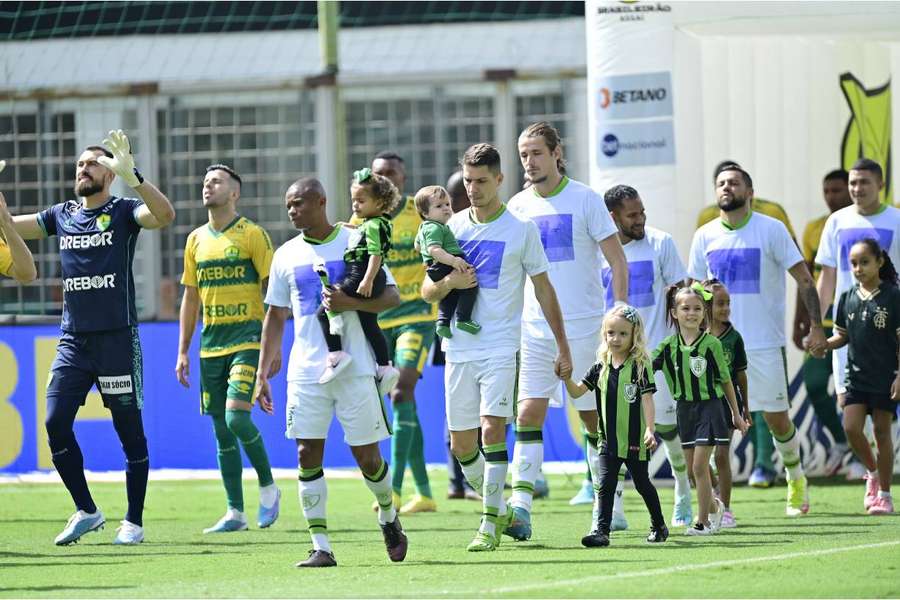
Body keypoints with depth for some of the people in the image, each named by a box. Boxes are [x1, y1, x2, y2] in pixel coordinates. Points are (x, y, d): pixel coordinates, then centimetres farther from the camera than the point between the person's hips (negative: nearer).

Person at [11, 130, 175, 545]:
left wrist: (130, 175, -35)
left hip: (117, 339, -4)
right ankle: (86, 511, 7)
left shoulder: (123, 212, -2)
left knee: (130, 430, 1)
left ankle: (133, 521, 10)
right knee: (56, 424, -6)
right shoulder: (62, 215, 13)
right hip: (72, 340, 5)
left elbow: (165, 215, -22)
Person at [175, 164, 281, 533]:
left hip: (247, 339, -6)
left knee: (237, 416, -19)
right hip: (211, 344, 6)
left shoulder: (252, 235, -4)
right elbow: (190, 298, 17)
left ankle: (268, 486, 3)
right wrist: (183, 352, 13)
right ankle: (235, 513, 9)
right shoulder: (197, 240, 13)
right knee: (222, 430, 4)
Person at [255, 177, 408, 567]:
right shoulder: (286, 255, 10)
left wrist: (351, 302, -19)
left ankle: (388, 516, 31)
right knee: (307, 454, -7)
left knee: (366, 455, 1)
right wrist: (262, 375, 9)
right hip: (306, 371, 3)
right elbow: (275, 317, 14)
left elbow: (392, 297, -1)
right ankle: (321, 546, -5)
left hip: (354, 369, -3)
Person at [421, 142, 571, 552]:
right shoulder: (451, 228, 9)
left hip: (502, 348, -4)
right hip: (459, 348, 4)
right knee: (461, 444, 3)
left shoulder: (521, 230, 0)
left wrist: (563, 348, 4)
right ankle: (497, 507, 24)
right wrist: (448, 283, -11)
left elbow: (544, 290, 6)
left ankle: (490, 524, -13)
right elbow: (427, 291, 12)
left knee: (491, 429, -17)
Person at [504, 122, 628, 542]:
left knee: (593, 416, 3)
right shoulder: (518, 206, 7)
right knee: (528, 415, -9)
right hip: (534, 329, 3)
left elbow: (618, 262, -2)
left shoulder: (584, 200, -3)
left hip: (583, 328, -3)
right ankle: (520, 508, -15)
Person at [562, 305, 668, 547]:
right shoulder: (601, 367, 5)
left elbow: (647, 399, -10)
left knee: (642, 483, 13)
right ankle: (601, 530, -10)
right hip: (609, 439, 3)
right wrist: (566, 377, -16)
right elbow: (577, 392, 4)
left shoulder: (640, 366, -7)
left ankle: (659, 525, 30)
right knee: (606, 484, -7)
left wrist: (650, 430, -19)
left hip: (635, 439, -3)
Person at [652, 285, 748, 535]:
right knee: (692, 467, 11)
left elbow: (725, 380, 1)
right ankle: (713, 505, 34)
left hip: (709, 406, -4)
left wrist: (736, 414, 6)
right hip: (684, 409, 4)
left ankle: (703, 521, -3)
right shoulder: (669, 345, 0)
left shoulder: (711, 344, -8)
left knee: (699, 465, -10)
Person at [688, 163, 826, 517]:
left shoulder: (771, 230, -4)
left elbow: (804, 279, -2)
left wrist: (816, 325, -11)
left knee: (776, 418, 5)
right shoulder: (704, 237, 6)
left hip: (765, 342, -2)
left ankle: (795, 477, 32)